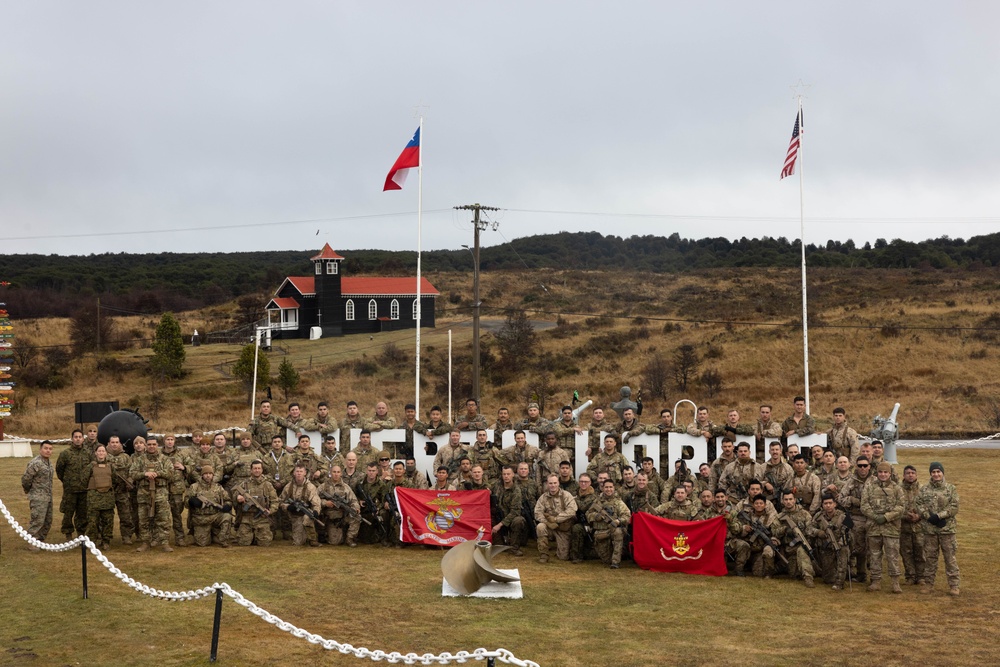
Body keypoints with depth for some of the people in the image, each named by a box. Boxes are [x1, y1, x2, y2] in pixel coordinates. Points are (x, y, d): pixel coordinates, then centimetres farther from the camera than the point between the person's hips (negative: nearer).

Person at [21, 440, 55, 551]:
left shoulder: (49, 463, 11)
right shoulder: (35, 463, -17)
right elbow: (25, 479, -12)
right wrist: (28, 491, 3)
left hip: (48, 497, 9)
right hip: (38, 498, -9)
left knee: (47, 521, 12)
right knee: (37, 521, -9)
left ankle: (40, 541, 22)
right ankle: (32, 543, -1)